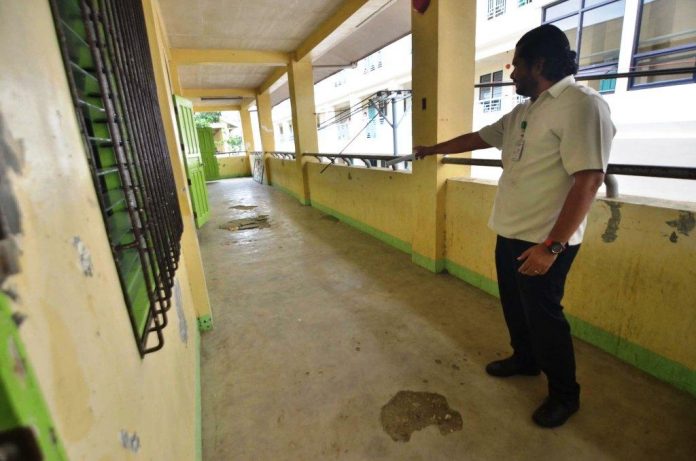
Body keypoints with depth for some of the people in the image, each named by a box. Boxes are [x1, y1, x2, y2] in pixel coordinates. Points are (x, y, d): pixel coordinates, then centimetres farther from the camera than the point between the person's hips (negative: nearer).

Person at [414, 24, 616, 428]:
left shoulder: (582, 105, -16)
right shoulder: (522, 113, 12)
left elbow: (588, 180, -23)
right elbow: (476, 138, 22)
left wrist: (552, 246, -25)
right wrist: (432, 150, 31)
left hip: (545, 242, -8)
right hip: (510, 233, 9)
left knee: (543, 315, 5)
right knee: (515, 305, 21)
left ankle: (565, 394, 29)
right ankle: (525, 360, 45)